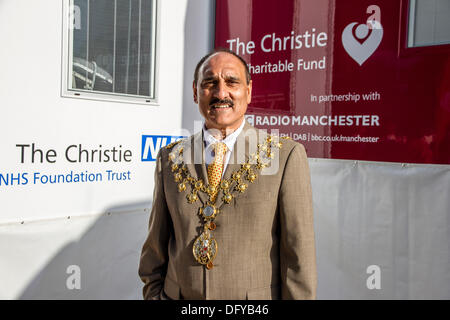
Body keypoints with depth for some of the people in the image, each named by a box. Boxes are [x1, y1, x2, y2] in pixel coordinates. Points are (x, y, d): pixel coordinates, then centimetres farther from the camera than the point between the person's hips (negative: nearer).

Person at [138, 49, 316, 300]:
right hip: (177, 295, 3)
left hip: (257, 296, -2)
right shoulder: (170, 159, 0)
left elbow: (299, 255, -11)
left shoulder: (286, 156, -10)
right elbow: (155, 247, 5)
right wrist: (153, 293, 2)